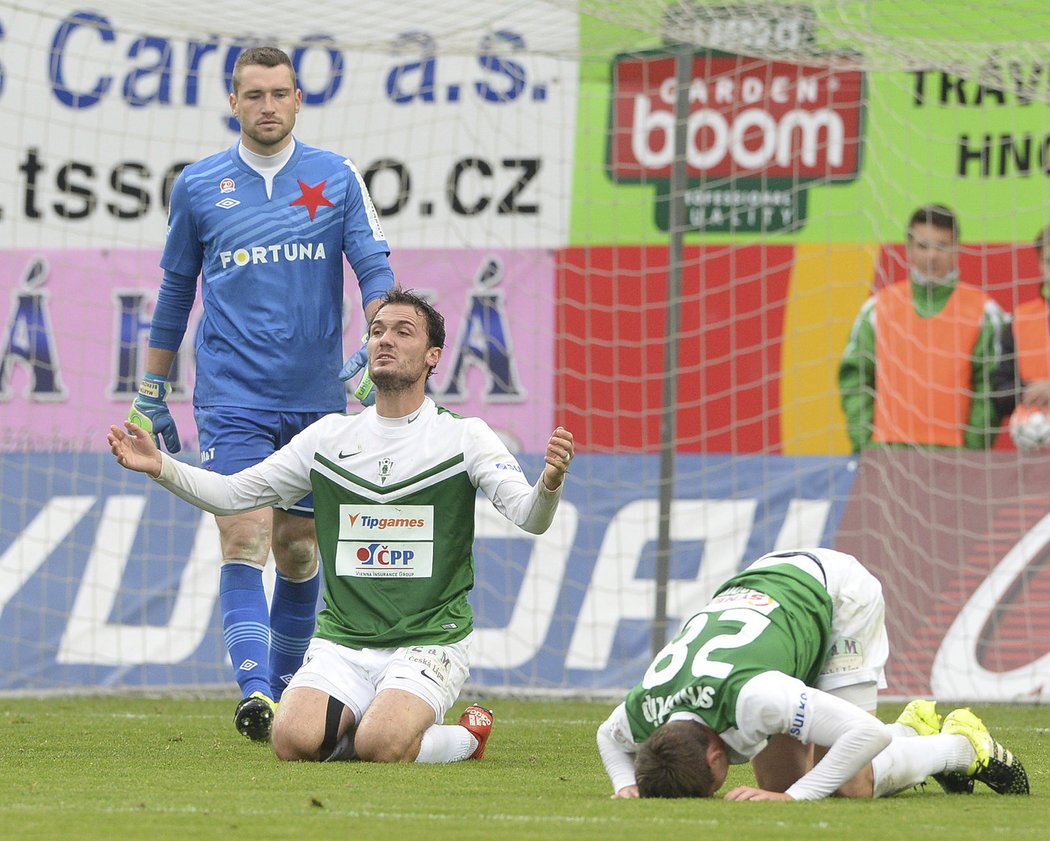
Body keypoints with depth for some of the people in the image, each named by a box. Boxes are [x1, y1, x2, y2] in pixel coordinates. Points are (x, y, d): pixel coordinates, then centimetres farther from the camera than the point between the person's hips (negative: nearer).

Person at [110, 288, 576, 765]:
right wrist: (160, 467, -4)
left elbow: (528, 517, -13)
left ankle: (466, 736, 3)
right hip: (341, 644, 3)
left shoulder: (464, 436, -1)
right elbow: (232, 494, 12)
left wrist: (549, 484, -36)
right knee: (293, 740, -24)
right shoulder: (329, 436, 9)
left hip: (428, 644, -3)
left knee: (381, 746, -30)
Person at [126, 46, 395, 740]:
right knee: (245, 538, -16)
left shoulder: (337, 179, 4)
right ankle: (254, 691, -24)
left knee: (299, 551, 9)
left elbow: (376, 271, 0)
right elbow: (176, 291, 14)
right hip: (233, 399, -1)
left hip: (316, 397, 1)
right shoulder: (198, 187, 5)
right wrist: (152, 391, 17)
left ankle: (287, 687, 24)